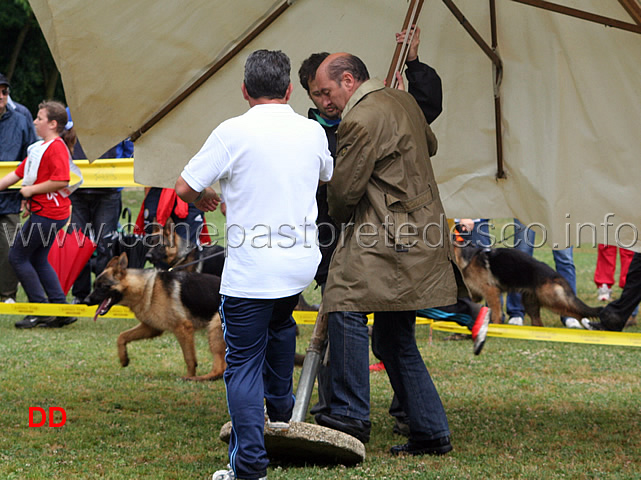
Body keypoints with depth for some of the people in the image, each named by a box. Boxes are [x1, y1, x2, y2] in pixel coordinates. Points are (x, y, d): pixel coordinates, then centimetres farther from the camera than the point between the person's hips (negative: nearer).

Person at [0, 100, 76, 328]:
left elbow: (61, 181, -26)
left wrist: (32, 190, -17)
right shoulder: (39, 147, 16)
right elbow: (18, 173, 20)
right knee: (38, 260, 14)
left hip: (47, 213, -10)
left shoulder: (56, 147, -15)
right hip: (44, 212, 10)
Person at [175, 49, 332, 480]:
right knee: (280, 325, 33)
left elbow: (184, 187, -8)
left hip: (251, 270, -5)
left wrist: (204, 197, 15)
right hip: (301, 263, 5)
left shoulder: (234, 132, -11)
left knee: (244, 362, -2)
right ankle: (281, 411, 44)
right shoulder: (312, 132, 4)